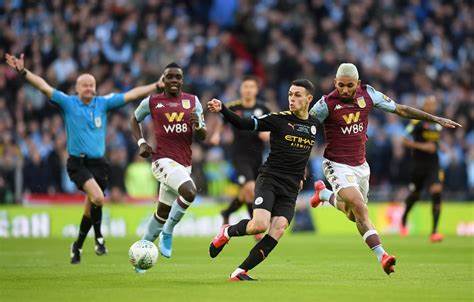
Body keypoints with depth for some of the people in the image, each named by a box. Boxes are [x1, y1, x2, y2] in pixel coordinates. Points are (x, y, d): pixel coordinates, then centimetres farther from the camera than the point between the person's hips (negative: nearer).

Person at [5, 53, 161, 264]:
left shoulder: (103, 103, 8)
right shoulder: (68, 103, 0)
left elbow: (131, 95, 9)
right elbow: (44, 87, -8)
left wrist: (157, 85, 7)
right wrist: (23, 72, -19)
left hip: (98, 162, 4)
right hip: (78, 163, -4)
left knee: (91, 206, 5)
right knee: (98, 198, -25)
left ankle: (78, 246, 23)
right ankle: (98, 237, -5)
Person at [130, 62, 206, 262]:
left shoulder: (192, 101, 8)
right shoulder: (152, 102, 2)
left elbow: (202, 136, 8)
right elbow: (135, 120, 20)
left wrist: (198, 125, -15)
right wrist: (141, 142, 5)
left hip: (184, 164, 4)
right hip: (163, 160, -4)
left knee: (162, 212, 10)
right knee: (189, 192, -29)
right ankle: (167, 233, -11)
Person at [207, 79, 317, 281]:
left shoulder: (313, 124, 11)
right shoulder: (279, 119, -3)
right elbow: (244, 124, -8)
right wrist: (222, 109, -22)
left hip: (291, 189, 4)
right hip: (269, 179, -4)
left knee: (278, 229, -15)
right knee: (260, 225, -23)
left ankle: (240, 272, -11)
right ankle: (227, 232, 9)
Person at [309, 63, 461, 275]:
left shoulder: (368, 94, -5)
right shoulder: (327, 104, -17)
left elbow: (400, 110, 5)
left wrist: (436, 119, 6)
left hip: (360, 165, 6)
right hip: (337, 166, -6)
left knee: (354, 216, 18)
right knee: (359, 207, -25)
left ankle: (324, 194, 45)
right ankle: (381, 255, -25)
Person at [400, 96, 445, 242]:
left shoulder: (438, 124, 11)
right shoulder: (417, 122, -8)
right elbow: (405, 141, -12)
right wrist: (422, 146, -20)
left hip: (433, 165, 3)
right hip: (418, 164, -3)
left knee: (436, 192, -16)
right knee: (414, 196, 10)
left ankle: (434, 232, -18)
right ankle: (403, 220, 43)